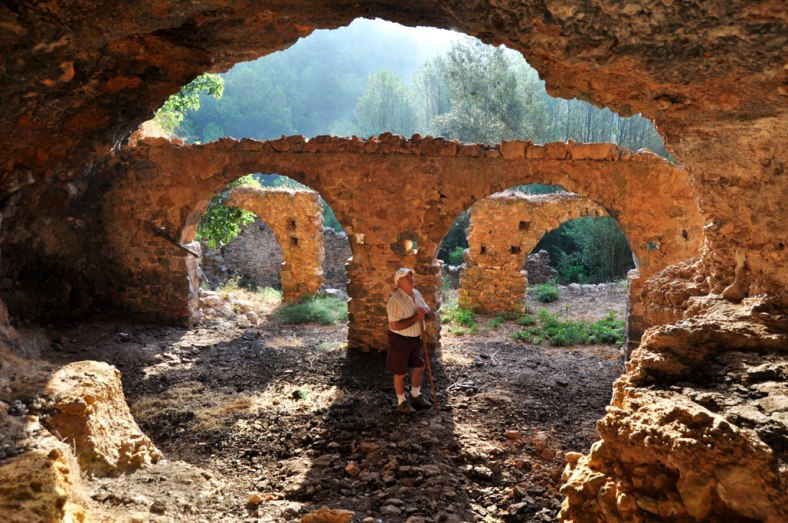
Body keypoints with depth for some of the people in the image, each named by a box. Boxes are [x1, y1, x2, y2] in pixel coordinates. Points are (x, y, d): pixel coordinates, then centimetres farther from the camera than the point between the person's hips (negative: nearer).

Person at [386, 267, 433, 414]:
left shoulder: (416, 294, 0)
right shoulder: (395, 300, -26)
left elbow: (427, 309, 13)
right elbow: (395, 326, -30)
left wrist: (424, 311, -13)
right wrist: (416, 318, -27)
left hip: (415, 338, 8)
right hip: (400, 340, -8)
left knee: (419, 367, 20)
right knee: (400, 373, 8)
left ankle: (415, 396, 41)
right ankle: (401, 402, 26)